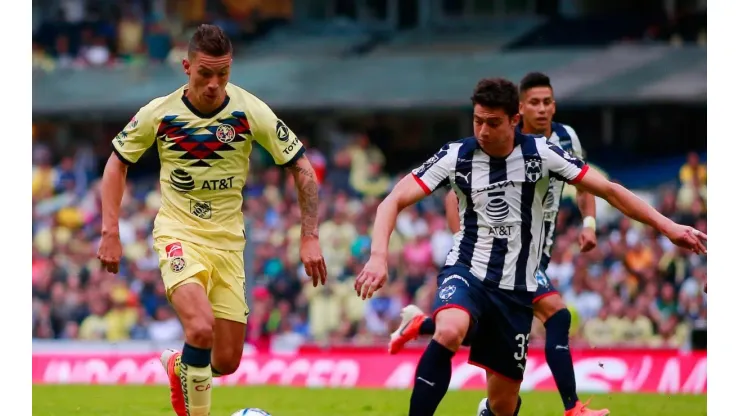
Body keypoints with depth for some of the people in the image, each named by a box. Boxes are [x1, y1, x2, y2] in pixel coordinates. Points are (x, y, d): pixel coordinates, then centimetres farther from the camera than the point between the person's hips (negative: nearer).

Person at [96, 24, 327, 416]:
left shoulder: (250, 111, -10)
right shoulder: (159, 113, -10)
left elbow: (302, 168, -2)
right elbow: (117, 162, 5)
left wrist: (310, 237, -8)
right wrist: (110, 232, -2)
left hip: (228, 238, 2)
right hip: (179, 233, -2)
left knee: (227, 362, 3)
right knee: (201, 328, -30)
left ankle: (179, 367, 39)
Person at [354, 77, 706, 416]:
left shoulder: (541, 153, -7)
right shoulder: (455, 156, -9)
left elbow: (609, 191, -2)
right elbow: (395, 201, -13)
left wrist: (667, 227, -7)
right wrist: (379, 256, -30)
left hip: (516, 288, 2)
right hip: (466, 272, -2)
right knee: (449, 331, -38)